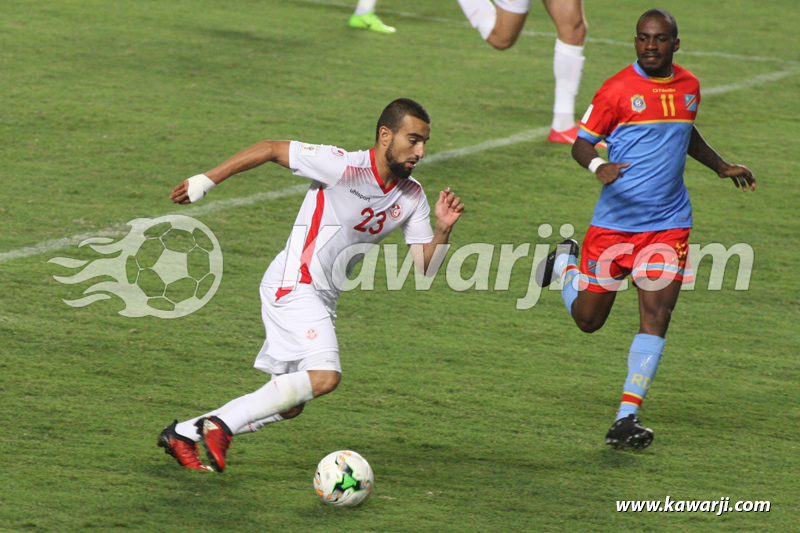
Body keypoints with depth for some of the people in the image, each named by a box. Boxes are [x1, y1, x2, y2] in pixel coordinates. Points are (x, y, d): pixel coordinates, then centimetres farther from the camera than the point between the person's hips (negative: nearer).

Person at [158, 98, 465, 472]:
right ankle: (221, 424, -17)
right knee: (324, 376, -26)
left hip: (322, 298, 9)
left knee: (290, 405, 9)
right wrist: (207, 180, -8)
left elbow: (425, 267, 3)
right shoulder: (344, 167, -17)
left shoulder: (412, 198, 4)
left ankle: (184, 434, 21)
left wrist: (443, 231, -17)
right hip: (293, 284, -9)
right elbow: (272, 149, -10)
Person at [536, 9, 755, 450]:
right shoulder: (618, 90, -8)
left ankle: (627, 419, -10)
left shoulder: (688, 86, 8)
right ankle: (566, 263, 41)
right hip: (614, 220, -3)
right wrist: (598, 167, -27)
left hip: (668, 223, 3)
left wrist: (722, 167, 28)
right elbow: (581, 143, -7)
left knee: (655, 317, -11)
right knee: (588, 319, 8)